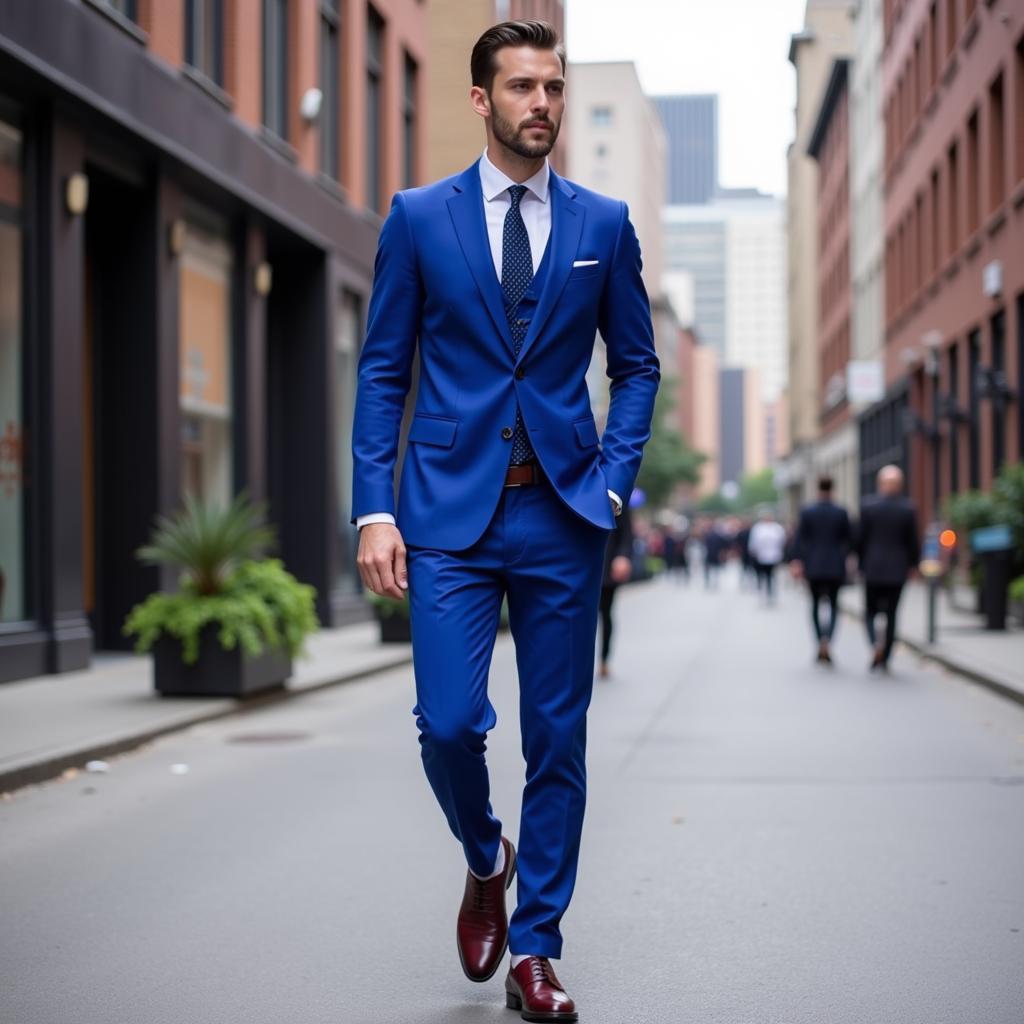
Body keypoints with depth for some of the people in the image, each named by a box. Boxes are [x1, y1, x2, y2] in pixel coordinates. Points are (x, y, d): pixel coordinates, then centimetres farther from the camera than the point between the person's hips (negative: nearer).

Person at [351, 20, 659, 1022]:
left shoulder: (603, 223, 8)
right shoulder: (418, 218, 4)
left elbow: (636, 364, 14)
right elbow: (382, 372, 4)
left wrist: (613, 479, 0)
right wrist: (374, 509, -5)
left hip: (562, 516, 1)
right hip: (450, 509, -1)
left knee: (557, 741, 3)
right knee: (449, 722, -9)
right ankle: (485, 862, 25)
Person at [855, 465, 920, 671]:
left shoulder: (868, 506, -7)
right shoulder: (908, 509, -5)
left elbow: (860, 538, -3)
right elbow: (913, 540, -2)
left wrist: (861, 564, 10)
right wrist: (913, 563, 14)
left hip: (873, 569, -1)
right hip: (898, 569, 1)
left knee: (870, 612, 10)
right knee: (891, 614, 9)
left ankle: (876, 643, -17)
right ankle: (885, 658, 8)